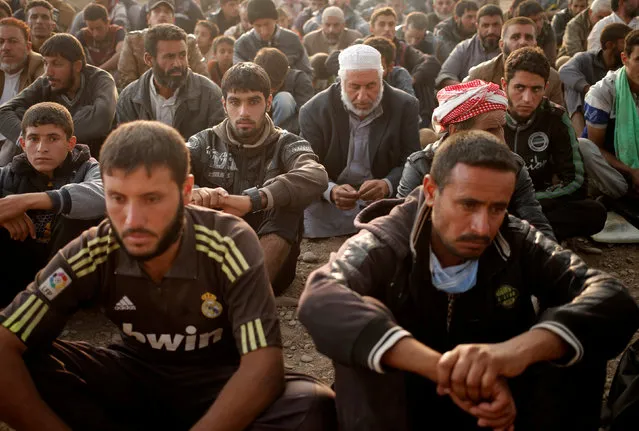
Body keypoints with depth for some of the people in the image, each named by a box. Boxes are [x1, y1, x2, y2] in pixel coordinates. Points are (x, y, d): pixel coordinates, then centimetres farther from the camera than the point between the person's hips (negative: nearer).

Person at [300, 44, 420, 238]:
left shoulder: (405, 107, -3)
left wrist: (387, 185, -28)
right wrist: (331, 191, -30)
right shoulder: (314, 111, -5)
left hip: (383, 201, 1)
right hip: (328, 206, -1)